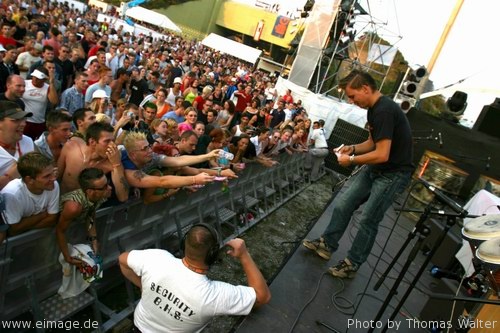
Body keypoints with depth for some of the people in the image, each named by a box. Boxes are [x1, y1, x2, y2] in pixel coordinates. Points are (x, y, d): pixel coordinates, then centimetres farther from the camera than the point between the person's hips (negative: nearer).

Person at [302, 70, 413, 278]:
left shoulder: (384, 111, -24)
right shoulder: (374, 108, 6)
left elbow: (382, 155, -28)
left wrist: (351, 160, -15)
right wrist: (353, 148, 0)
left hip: (393, 173, -9)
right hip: (375, 168, 9)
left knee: (368, 220, -2)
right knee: (342, 204, 7)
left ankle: (352, 265, 15)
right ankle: (327, 245, 23)